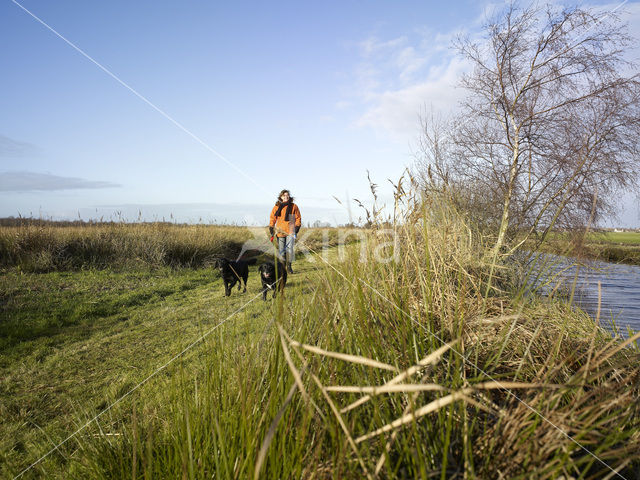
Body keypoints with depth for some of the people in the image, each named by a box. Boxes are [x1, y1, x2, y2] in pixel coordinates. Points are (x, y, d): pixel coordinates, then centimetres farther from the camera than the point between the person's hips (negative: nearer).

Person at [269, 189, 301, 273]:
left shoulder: (294, 206, 6)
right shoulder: (276, 207, 7)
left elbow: (298, 218, 9)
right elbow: (272, 219, 9)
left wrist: (296, 229, -2)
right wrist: (271, 232, 2)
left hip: (290, 231, -1)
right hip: (280, 231, 1)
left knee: (289, 249, -13)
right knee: (281, 250, 3)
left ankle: (289, 266, -1)